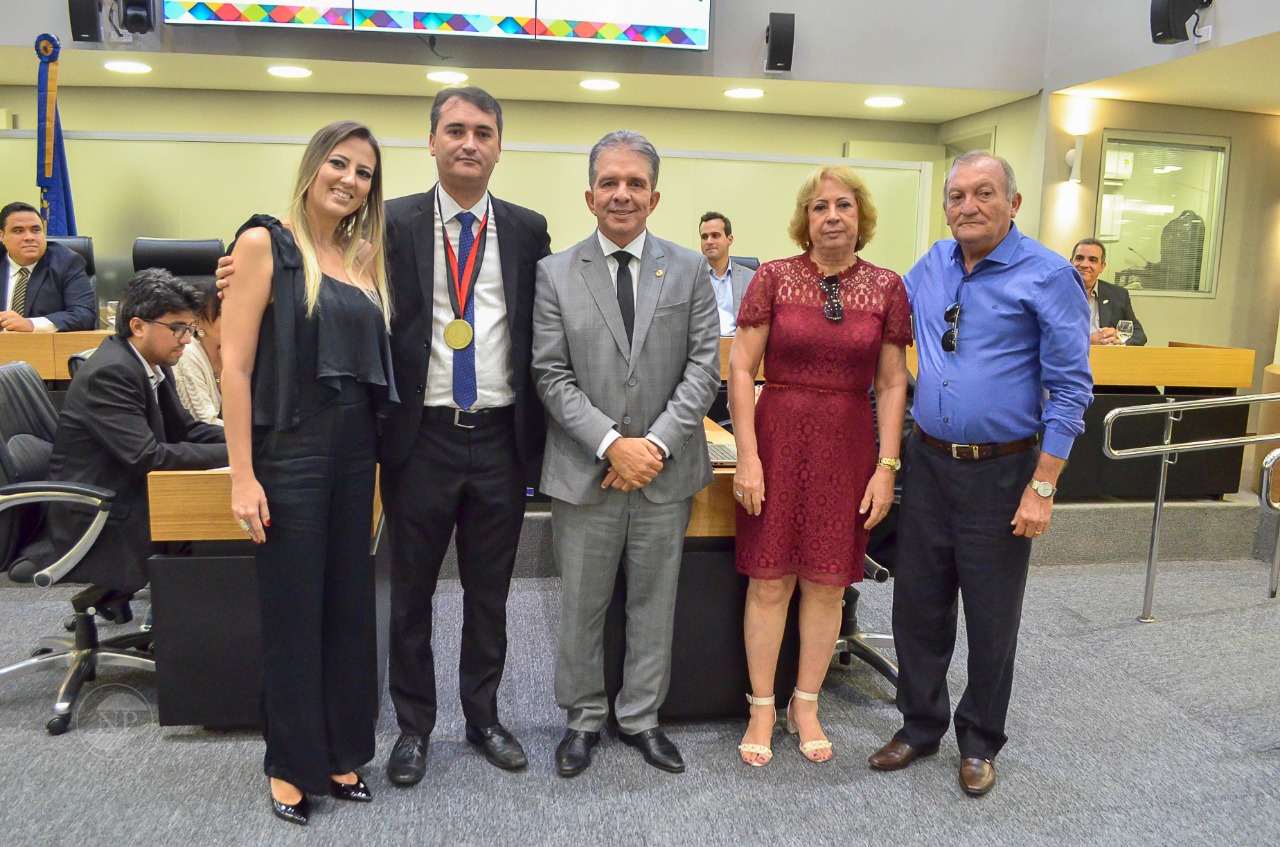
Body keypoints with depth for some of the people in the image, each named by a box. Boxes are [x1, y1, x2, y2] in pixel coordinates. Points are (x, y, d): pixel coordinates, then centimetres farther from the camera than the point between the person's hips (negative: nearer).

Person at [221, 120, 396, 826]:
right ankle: (291, 766, 25)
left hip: (355, 449, 6)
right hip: (290, 449, -5)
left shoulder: (365, 256, 10)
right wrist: (242, 475, -14)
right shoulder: (265, 243, -6)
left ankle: (340, 754, 29)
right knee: (293, 609, 6)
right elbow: (235, 363, -11)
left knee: (349, 606, 13)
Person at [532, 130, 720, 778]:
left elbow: (704, 366, -2)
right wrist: (612, 444, -16)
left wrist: (656, 443, -13)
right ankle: (584, 718, 31)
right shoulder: (555, 274, 1)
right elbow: (552, 376, -5)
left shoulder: (689, 271, 4)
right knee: (580, 606, 11)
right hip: (584, 474, -1)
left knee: (654, 603, 13)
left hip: (666, 470, 1)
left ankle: (640, 717, 32)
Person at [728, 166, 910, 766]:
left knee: (827, 582, 9)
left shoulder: (886, 287, 3)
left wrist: (887, 466, -2)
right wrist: (747, 455, -9)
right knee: (770, 580, 4)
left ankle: (805, 706, 27)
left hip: (849, 445, 2)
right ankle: (762, 709, 21)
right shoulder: (774, 278, -2)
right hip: (779, 436, -1)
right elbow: (740, 368, -4)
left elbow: (892, 383, 4)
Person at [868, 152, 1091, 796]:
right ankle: (920, 725, 31)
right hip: (928, 461, 5)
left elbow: (1069, 389, -10)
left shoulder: (1048, 276, -9)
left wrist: (1042, 487, -14)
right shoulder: (931, 265, 6)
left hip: (1000, 471, -4)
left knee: (992, 618, 9)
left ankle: (979, 742, 29)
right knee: (918, 605, 12)